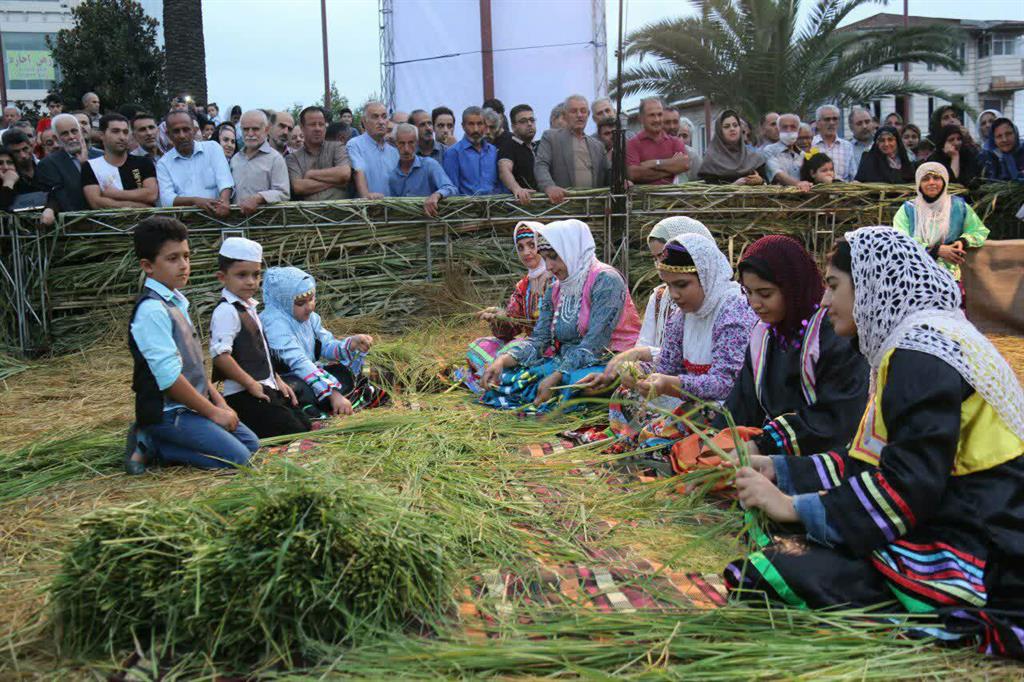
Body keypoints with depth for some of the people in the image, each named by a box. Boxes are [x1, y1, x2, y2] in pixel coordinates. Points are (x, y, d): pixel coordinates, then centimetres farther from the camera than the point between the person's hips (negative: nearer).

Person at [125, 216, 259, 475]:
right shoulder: (152, 310, -19)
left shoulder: (177, 301, 10)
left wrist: (219, 401, 8)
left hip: (191, 404, 9)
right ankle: (151, 446, -5)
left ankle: (153, 440, 8)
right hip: (166, 412, -9)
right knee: (237, 458, -16)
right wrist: (212, 412, -14)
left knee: (250, 443, 11)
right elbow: (169, 377, -22)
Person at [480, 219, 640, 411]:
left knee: (575, 381, -38)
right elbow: (538, 340, 5)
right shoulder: (554, 291, 12)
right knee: (507, 374, -12)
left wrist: (556, 377, -29)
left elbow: (594, 344, -22)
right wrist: (503, 360, -13)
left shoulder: (605, 280, -13)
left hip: (607, 363, -6)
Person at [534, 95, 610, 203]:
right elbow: (540, 165, -3)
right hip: (561, 201, -4)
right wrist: (549, 187, -23)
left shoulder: (597, 145, 24)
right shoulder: (550, 137, 10)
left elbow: (608, 173, 24)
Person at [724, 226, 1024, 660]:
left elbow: (910, 486, -23)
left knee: (759, 578, -22)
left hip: (970, 567, -10)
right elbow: (869, 461, 17)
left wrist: (796, 508, -17)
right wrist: (779, 471, 13)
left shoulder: (923, 352, -16)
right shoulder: (915, 342, 16)